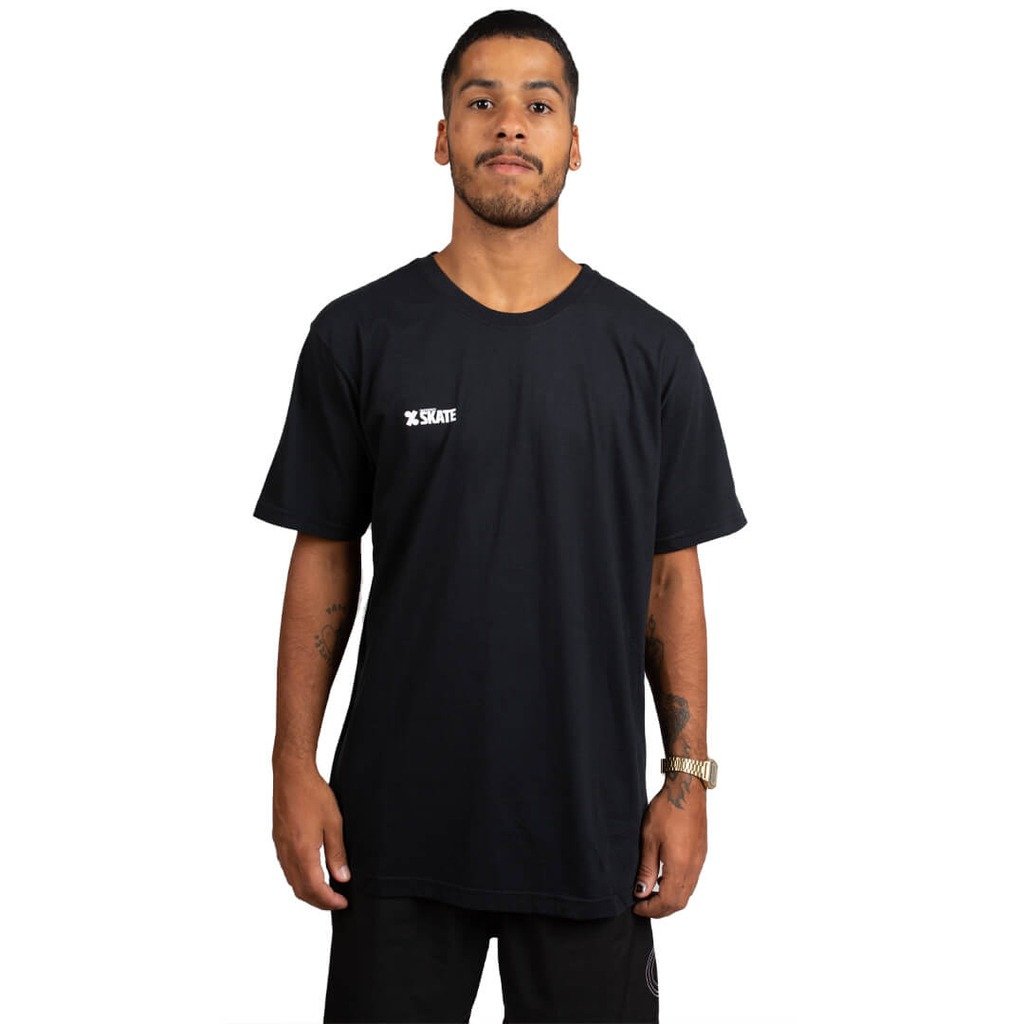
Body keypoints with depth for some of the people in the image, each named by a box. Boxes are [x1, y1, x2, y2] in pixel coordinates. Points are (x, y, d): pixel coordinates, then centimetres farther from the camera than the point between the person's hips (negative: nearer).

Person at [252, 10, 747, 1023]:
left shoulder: (649, 350, 1)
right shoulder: (359, 336, -1)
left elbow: (672, 576, 4)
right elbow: (322, 559, 3)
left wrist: (688, 778, 0)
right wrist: (295, 765, -2)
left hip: (591, 821, 1)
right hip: (399, 817, 0)